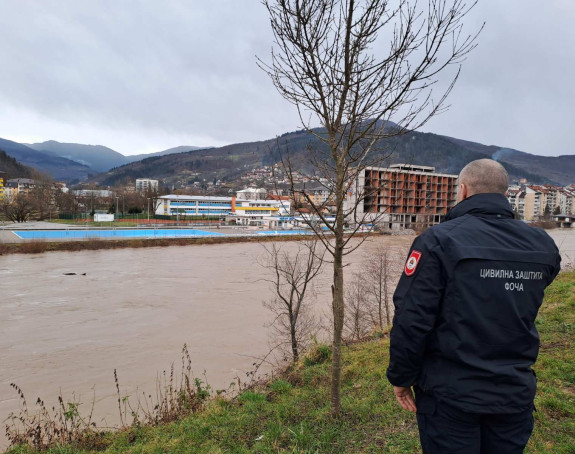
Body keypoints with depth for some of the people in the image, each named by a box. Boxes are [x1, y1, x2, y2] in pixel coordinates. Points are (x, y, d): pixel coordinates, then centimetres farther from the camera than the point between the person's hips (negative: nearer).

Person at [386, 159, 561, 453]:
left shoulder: (438, 241, -18)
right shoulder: (543, 246, -1)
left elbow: (411, 319, -19)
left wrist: (401, 377, -7)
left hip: (451, 395, -4)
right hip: (516, 394, 5)